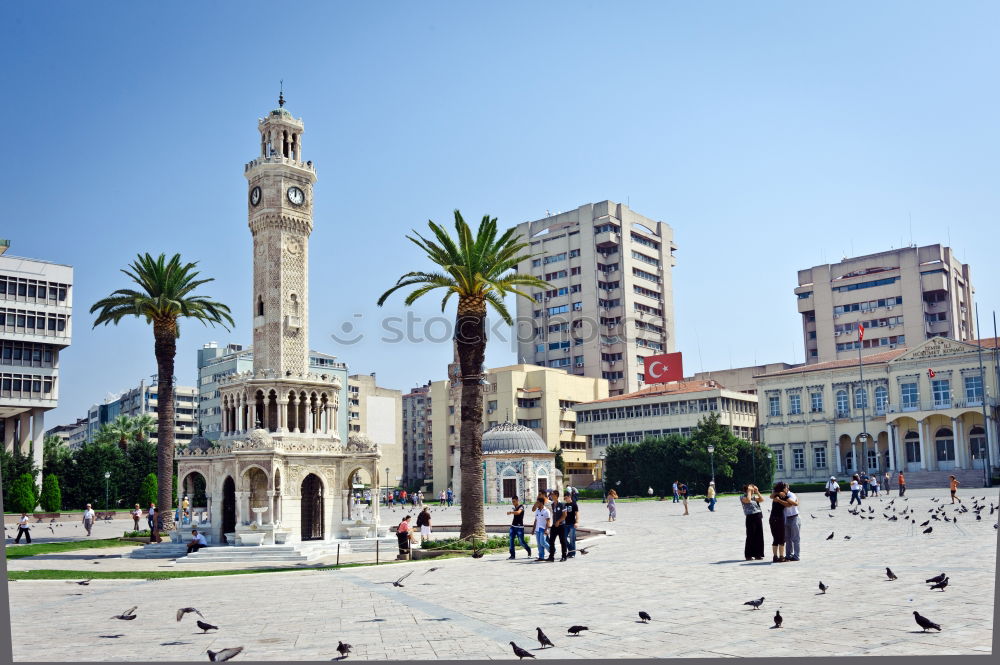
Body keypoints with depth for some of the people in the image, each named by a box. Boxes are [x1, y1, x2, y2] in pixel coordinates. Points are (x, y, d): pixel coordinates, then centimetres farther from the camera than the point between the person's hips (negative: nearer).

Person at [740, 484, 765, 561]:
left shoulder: (754, 497, 17)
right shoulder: (743, 497, -2)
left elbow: (762, 499, 6)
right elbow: (748, 500, -22)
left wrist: (757, 492, 6)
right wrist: (749, 491, -11)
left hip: (759, 517, 6)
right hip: (751, 517, -6)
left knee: (759, 536, 7)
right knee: (750, 537, -2)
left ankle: (757, 554, 16)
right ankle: (748, 555, 6)